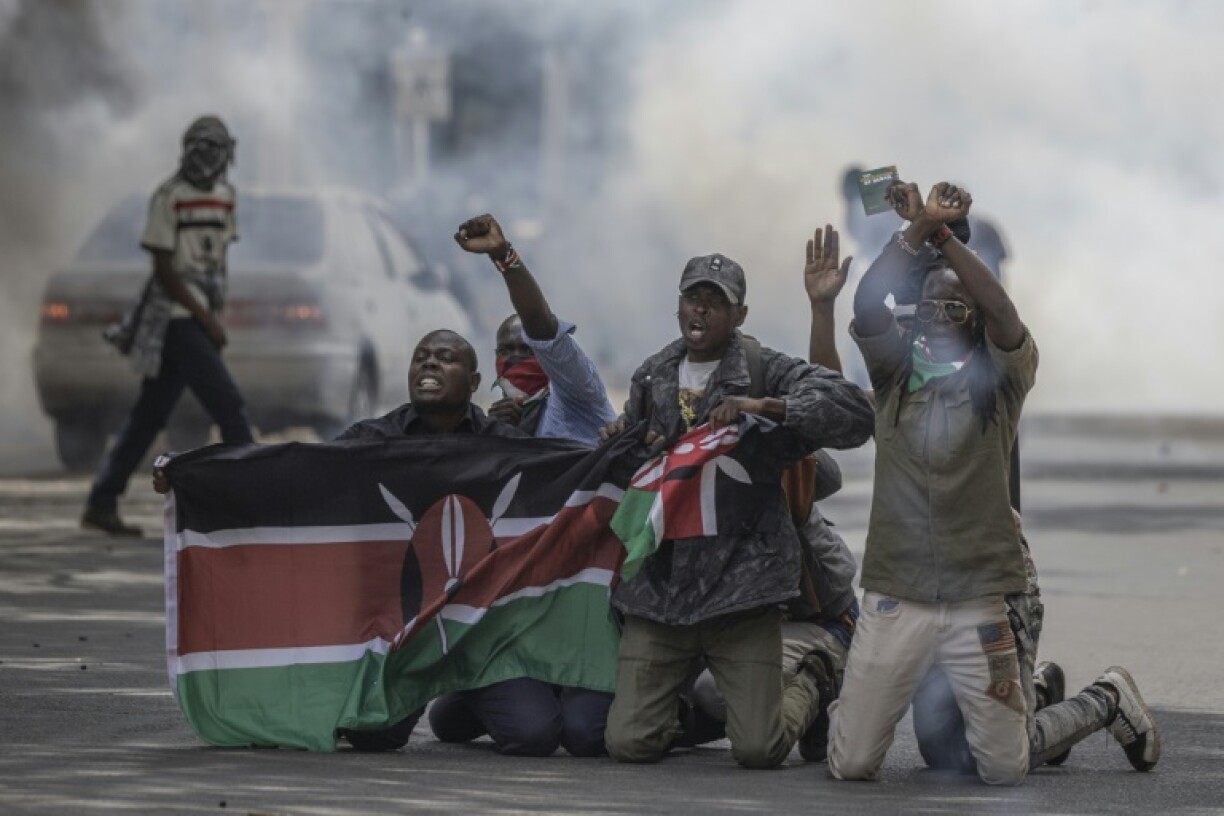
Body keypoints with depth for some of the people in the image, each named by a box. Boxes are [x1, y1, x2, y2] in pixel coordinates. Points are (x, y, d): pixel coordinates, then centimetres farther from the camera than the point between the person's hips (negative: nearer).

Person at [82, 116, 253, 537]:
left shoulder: (224, 196, 13)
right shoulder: (169, 197, -9)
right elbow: (163, 270, -12)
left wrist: (215, 317, 16)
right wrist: (206, 318, -15)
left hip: (201, 317, 8)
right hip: (176, 316, -8)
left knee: (149, 416, 9)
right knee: (228, 405, -11)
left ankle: (101, 505, 14)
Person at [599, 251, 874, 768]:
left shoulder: (768, 372, 0)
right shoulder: (651, 378, 15)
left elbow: (854, 411, -13)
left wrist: (764, 407, -22)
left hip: (740, 583, -4)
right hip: (658, 585, 4)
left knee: (758, 749, -9)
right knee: (629, 743, -5)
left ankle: (808, 686, 27)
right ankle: (690, 711, 31)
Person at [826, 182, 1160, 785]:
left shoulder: (1002, 376, 5)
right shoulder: (895, 369, 9)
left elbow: (1003, 313, -15)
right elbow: (867, 305, -10)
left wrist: (943, 235, -18)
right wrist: (918, 229, -21)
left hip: (978, 599, -1)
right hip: (895, 597, 1)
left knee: (1004, 770, 3)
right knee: (851, 766, -2)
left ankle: (1104, 701, 32)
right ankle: (847, 707, 35)